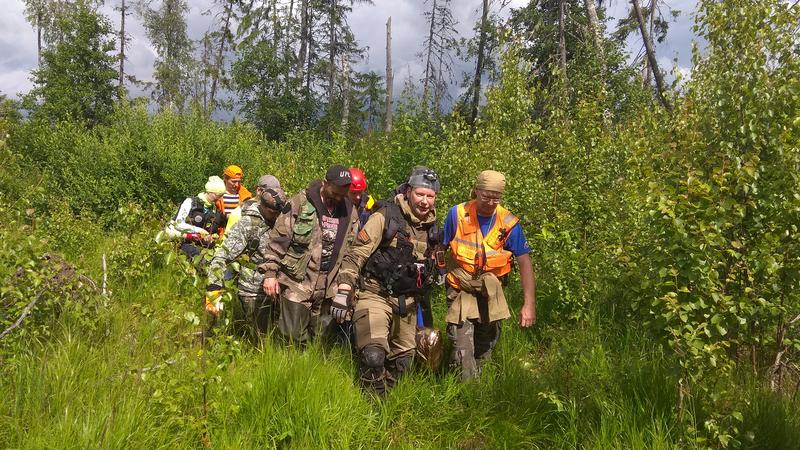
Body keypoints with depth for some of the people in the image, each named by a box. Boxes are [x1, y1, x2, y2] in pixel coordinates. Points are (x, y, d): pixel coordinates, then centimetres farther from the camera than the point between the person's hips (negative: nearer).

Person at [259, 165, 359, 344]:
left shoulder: (349, 211, 5)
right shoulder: (300, 203, -8)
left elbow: (352, 251, 11)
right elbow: (278, 240, -7)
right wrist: (270, 273, -11)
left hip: (329, 287, 4)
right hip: (297, 282, -4)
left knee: (321, 338, 12)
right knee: (295, 336, -1)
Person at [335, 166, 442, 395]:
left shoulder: (432, 228, 8)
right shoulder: (385, 217, -12)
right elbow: (356, 255, -14)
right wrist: (343, 291, -20)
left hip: (407, 303, 6)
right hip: (376, 296, -6)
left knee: (402, 360, 14)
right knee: (374, 355, -20)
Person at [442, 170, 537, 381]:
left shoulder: (509, 223, -9)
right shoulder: (457, 214, -10)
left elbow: (525, 263, -7)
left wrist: (529, 304, -12)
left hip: (491, 292, 2)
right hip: (461, 289, -2)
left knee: (486, 346, 16)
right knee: (462, 348, -15)